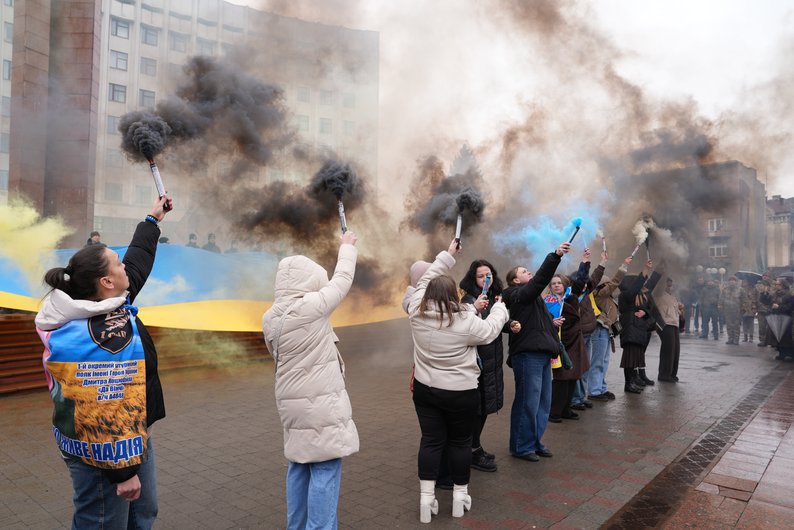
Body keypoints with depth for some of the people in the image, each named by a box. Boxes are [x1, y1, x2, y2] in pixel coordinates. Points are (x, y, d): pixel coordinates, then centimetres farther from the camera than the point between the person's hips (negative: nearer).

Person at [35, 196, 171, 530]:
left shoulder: (106, 304, 1)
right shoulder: (102, 334, -29)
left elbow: (138, 259, 17)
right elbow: (107, 413, -31)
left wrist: (152, 220, 27)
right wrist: (123, 471, -26)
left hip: (132, 437, 10)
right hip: (103, 453, -10)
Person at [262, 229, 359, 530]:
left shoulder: (270, 317, 5)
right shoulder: (310, 306, -17)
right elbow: (342, 280, -4)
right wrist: (347, 246, 12)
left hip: (291, 401, 8)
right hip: (320, 402, -8)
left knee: (299, 465, 18)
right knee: (325, 469, 0)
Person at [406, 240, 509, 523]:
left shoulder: (416, 311, -8)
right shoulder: (466, 320, -17)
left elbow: (425, 281, 7)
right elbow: (490, 330, -1)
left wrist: (447, 255, 14)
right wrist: (499, 307, 18)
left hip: (425, 389, 3)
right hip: (461, 393, -3)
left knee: (431, 440, 9)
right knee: (460, 441, 13)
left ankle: (426, 499, 11)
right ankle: (460, 495, 25)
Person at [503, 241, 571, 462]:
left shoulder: (530, 297, 24)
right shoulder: (518, 294, -8)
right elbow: (540, 279, -23)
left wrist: (551, 323, 11)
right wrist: (555, 255, -29)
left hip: (542, 355, 10)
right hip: (527, 355, -10)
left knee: (544, 402, 15)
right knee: (528, 403, -3)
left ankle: (535, 441, 27)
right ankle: (522, 447, 10)